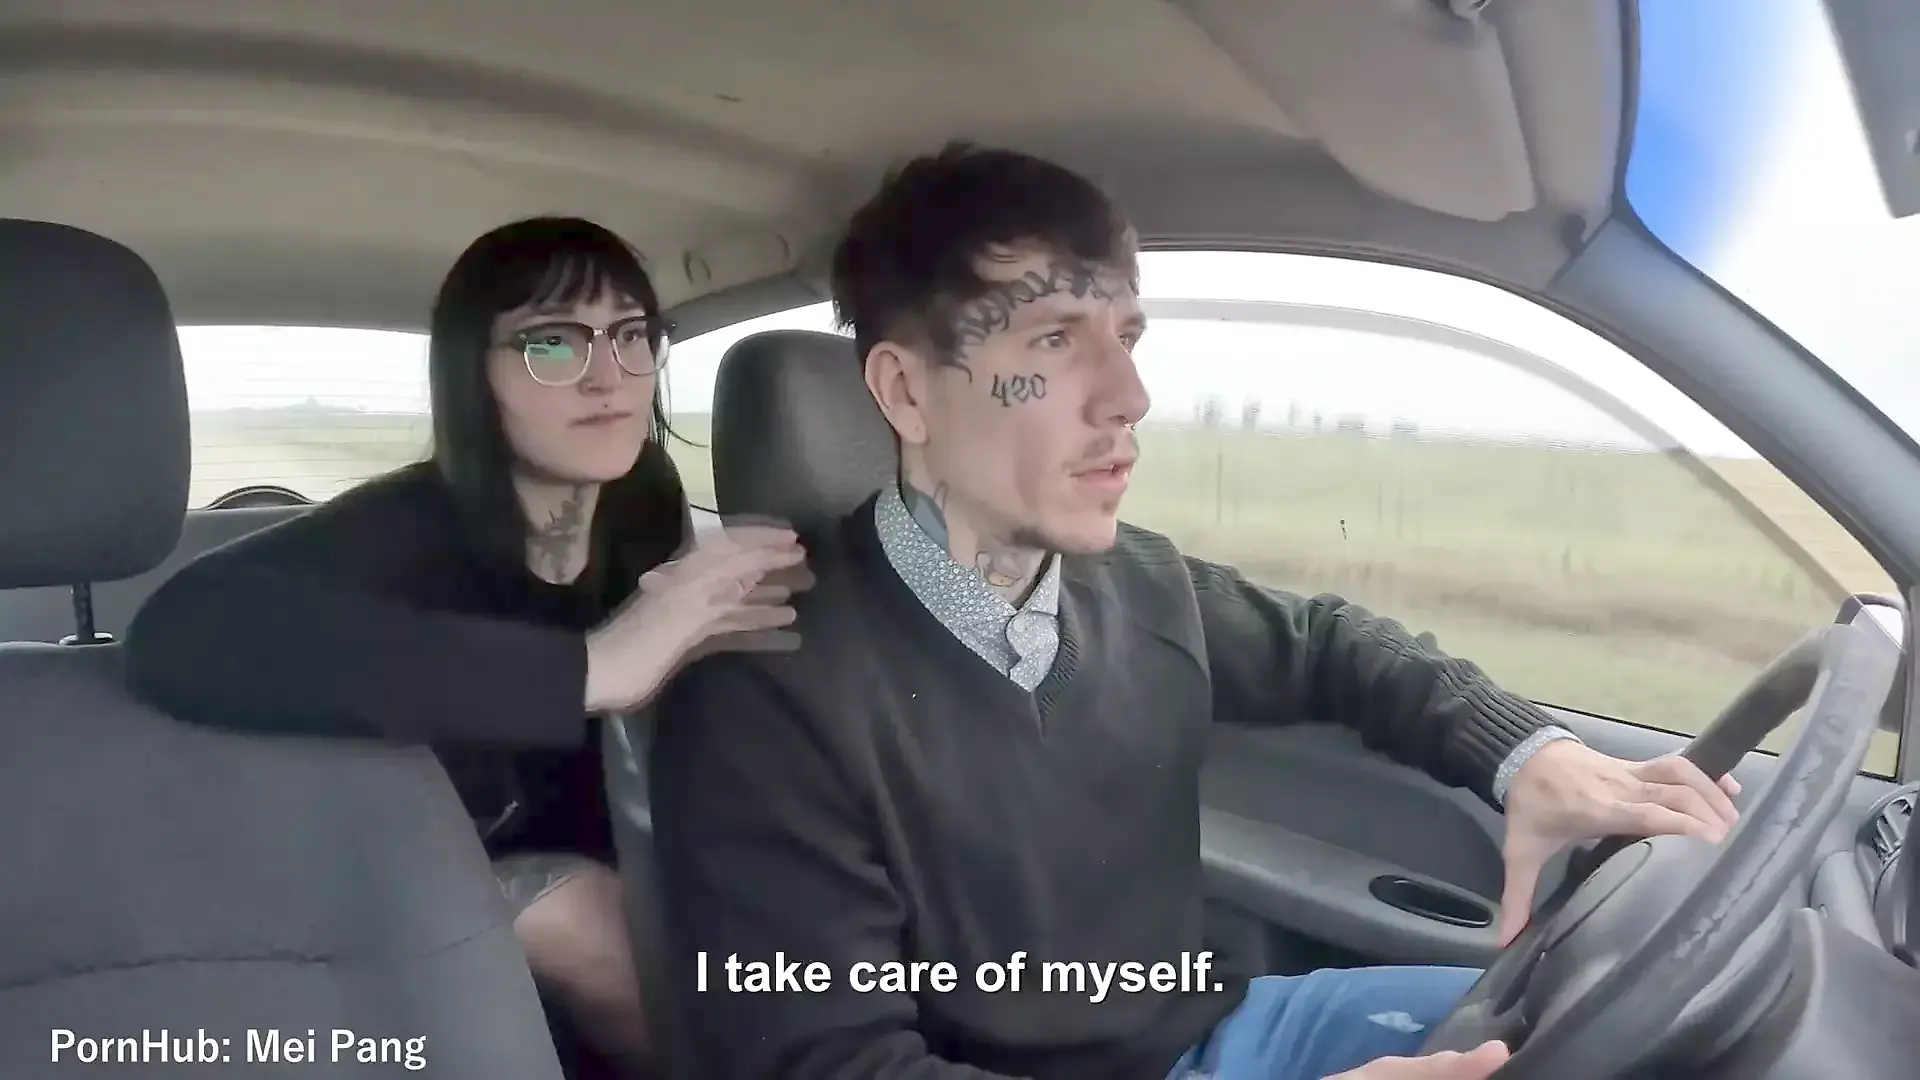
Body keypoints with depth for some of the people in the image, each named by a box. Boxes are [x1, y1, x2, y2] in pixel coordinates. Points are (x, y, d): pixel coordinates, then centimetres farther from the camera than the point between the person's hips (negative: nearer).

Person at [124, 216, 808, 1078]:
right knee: (566, 910, -28)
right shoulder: (410, 529, -23)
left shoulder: (649, 523, -7)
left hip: (596, 881, 3)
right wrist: (589, 667, -48)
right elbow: (181, 637, -44)